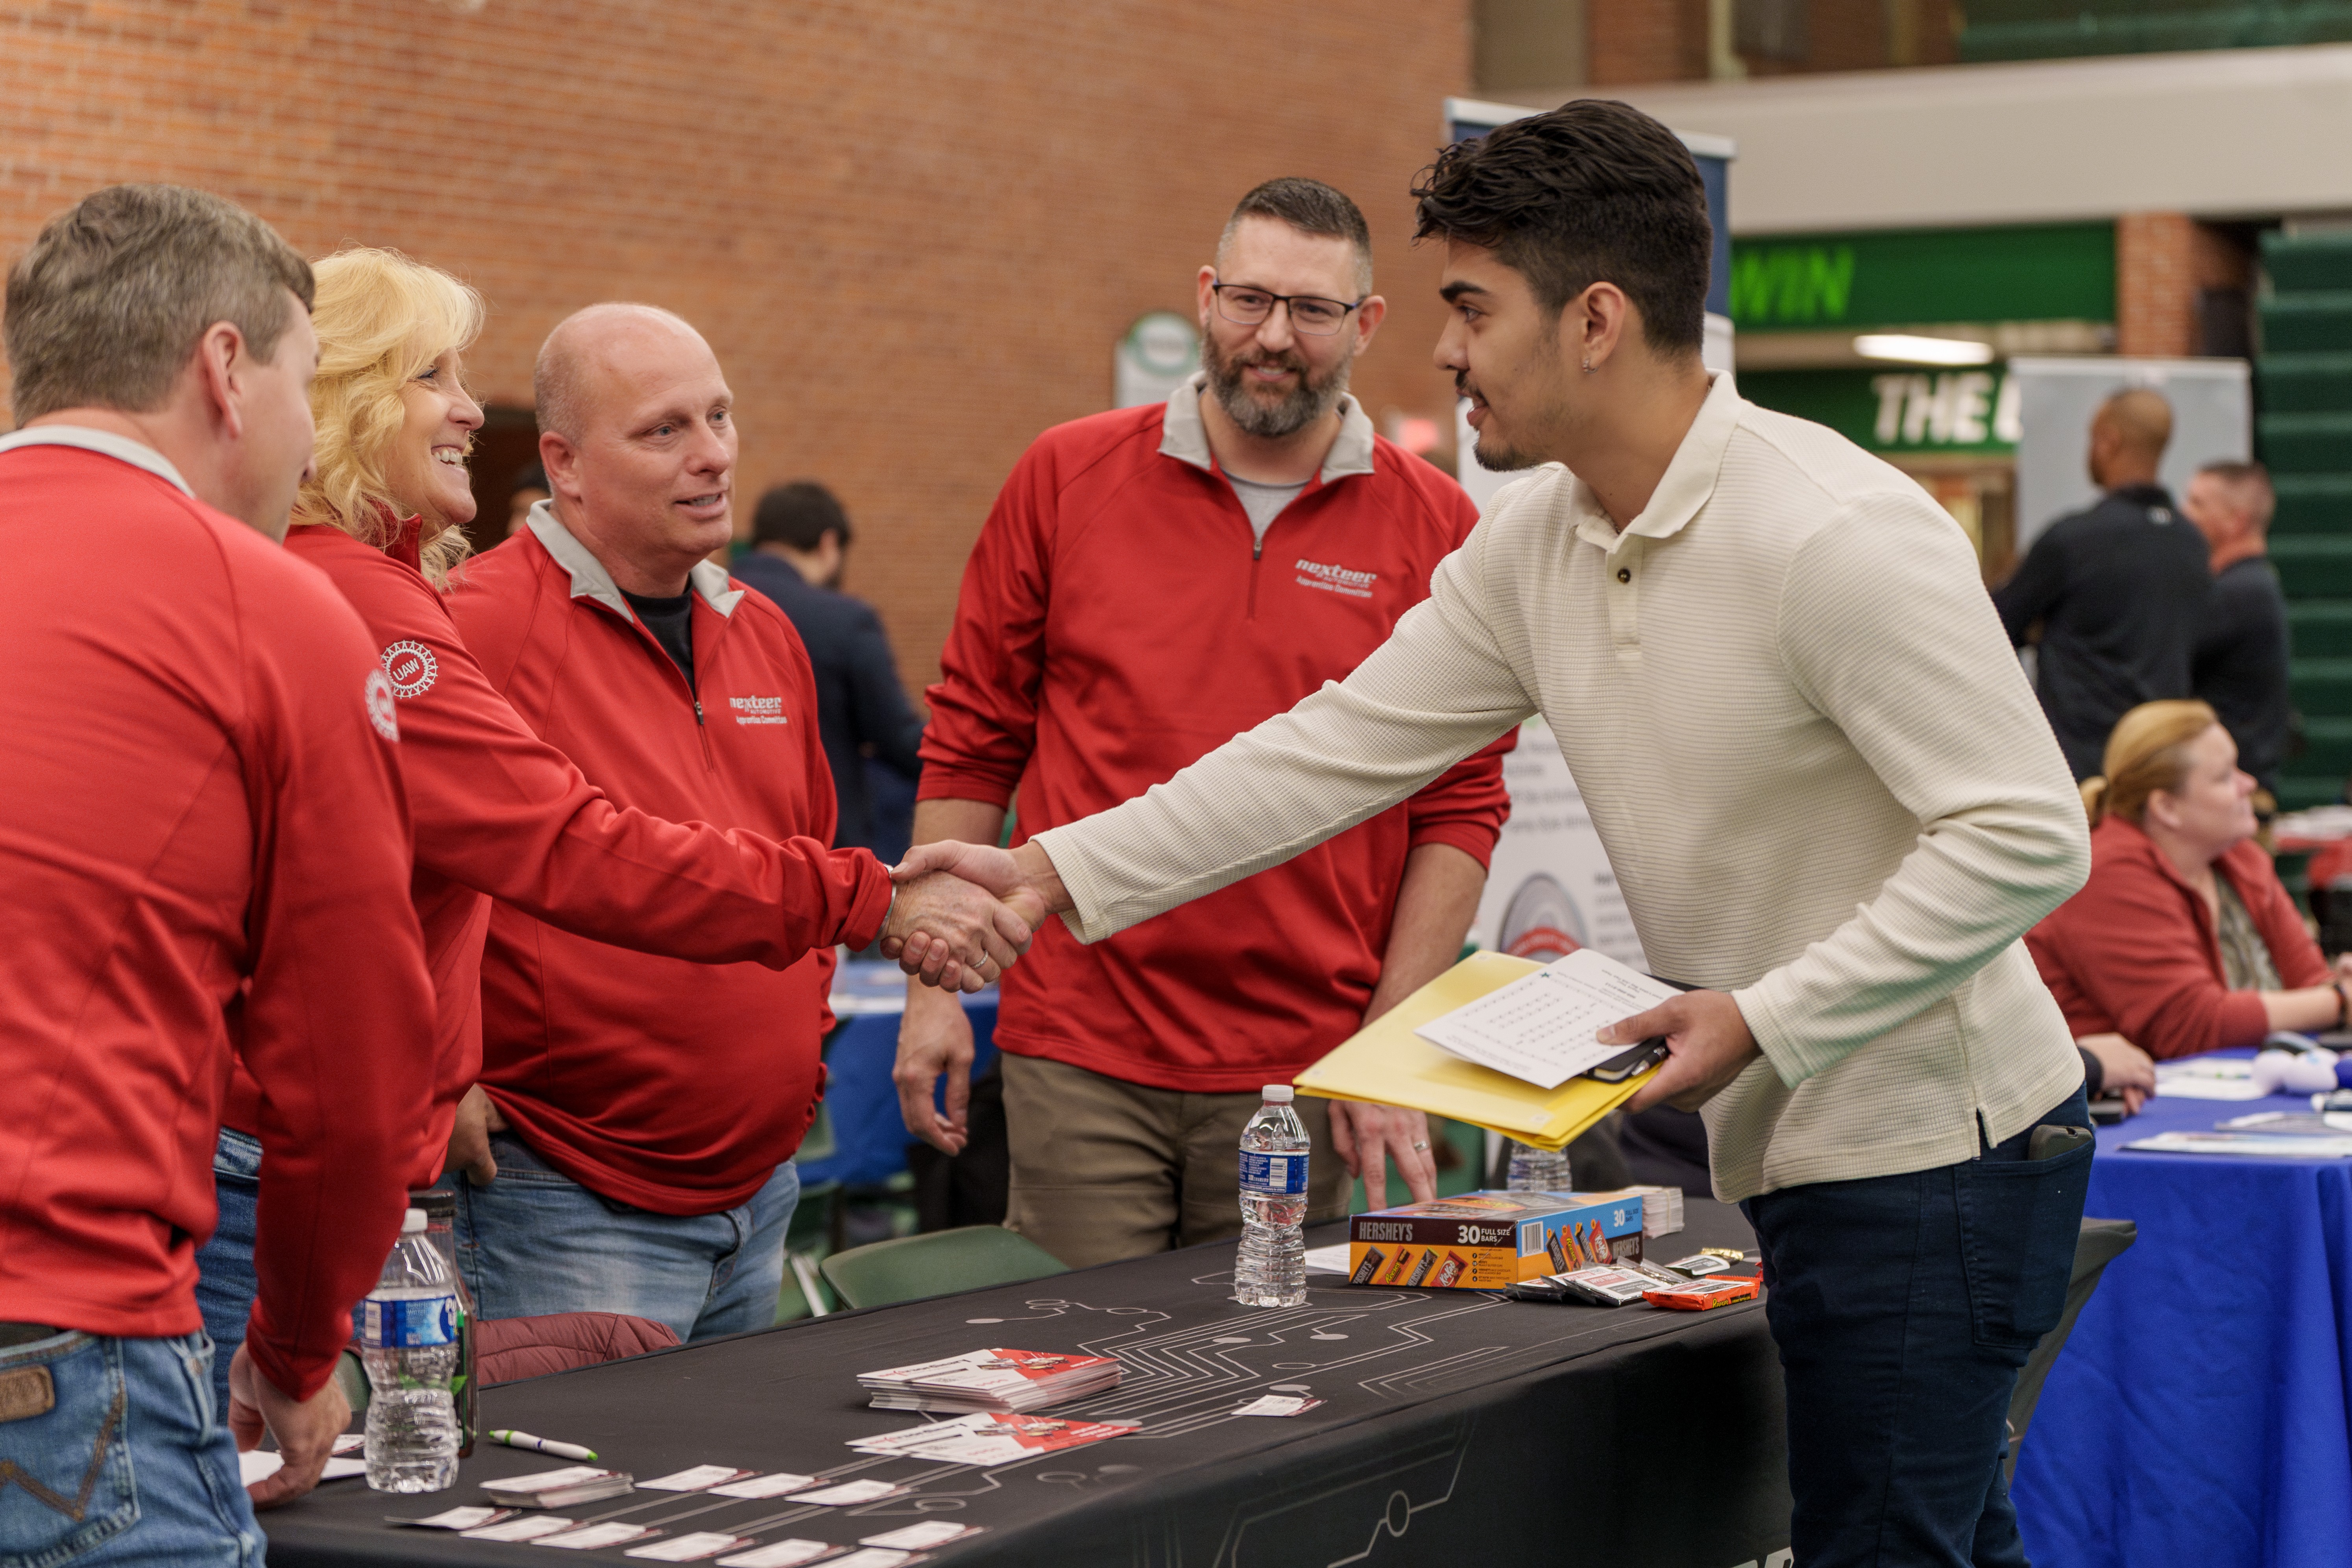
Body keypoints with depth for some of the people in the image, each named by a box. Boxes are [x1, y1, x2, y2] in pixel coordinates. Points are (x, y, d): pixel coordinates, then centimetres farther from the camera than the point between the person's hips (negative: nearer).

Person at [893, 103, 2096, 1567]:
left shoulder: (1838, 536, -21)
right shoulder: (1534, 542, 5)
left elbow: (2028, 838, -23)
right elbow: (1343, 745, 9)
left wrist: (1766, 1021, -24)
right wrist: (1059, 871, 6)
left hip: (1929, 1147, -8)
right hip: (1796, 1153, 8)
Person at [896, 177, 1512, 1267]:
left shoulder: (1432, 528, 3)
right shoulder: (1068, 479, 5)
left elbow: (1459, 811, 3)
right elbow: (971, 743, 9)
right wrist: (935, 983, 4)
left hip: (1301, 1076, 0)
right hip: (1077, 1055, 0)